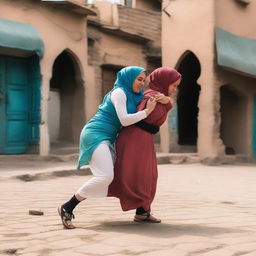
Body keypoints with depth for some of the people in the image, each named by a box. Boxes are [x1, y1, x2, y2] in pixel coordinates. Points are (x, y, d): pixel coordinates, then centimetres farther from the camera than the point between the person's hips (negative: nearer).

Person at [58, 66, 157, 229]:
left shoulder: (132, 96, 21)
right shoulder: (119, 92, -9)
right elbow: (124, 120, -17)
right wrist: (147, 111, -12)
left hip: (106, 139, 11)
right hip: (96, 135, -11)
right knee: (105, 176, -23)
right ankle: (67, 208, -17)